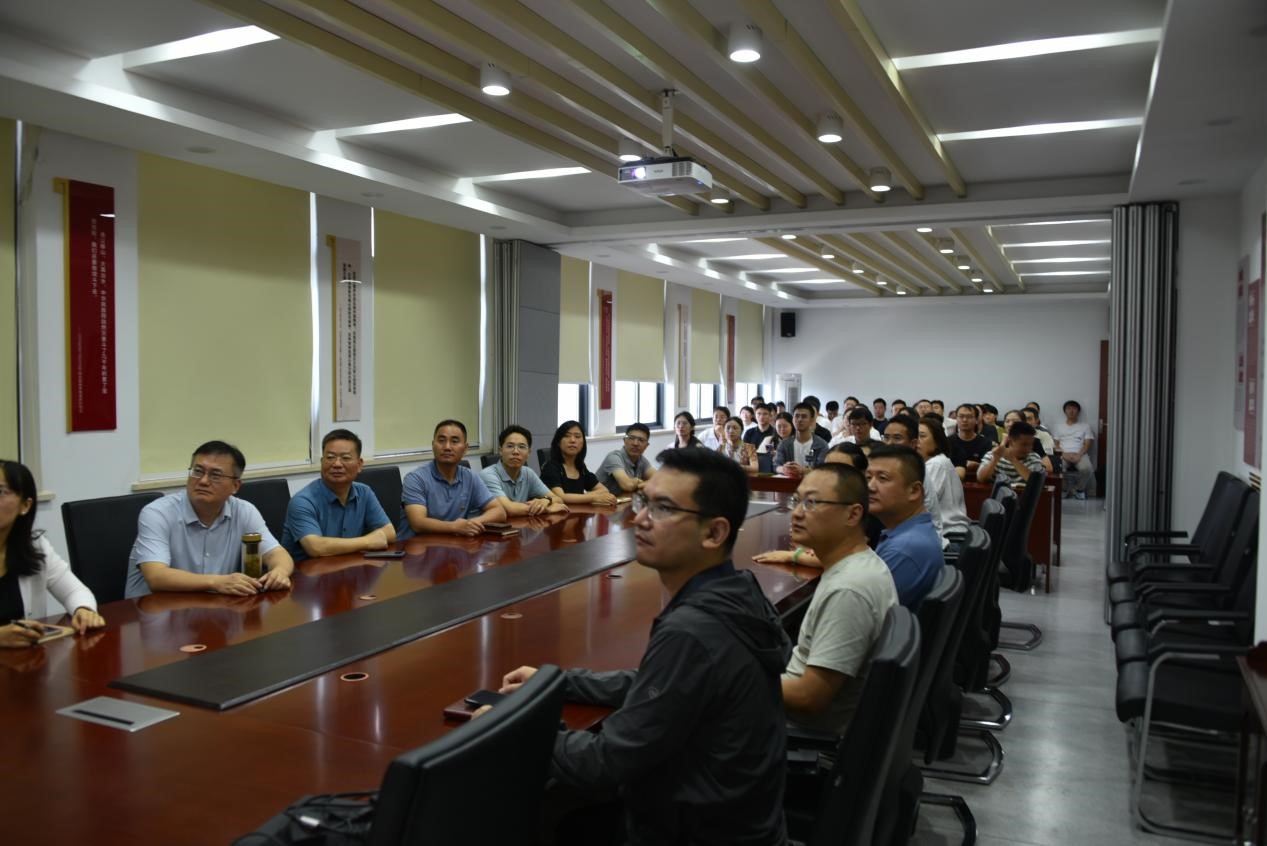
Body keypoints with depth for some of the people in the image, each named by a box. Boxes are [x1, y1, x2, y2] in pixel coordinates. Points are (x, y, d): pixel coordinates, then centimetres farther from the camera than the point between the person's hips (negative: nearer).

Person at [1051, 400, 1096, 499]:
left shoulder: (1086, 426, 17)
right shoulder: (1057, 427, 20)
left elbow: (1087, 444, 6)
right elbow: (1055, 444, 10)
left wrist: (1079, 455, -14)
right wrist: (1063, 453, -11)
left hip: (1080, 454, 0)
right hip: (1063, 454, 0)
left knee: (1087, 469, -36)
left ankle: (1080, 489, -5)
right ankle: (1064, 489, -7)